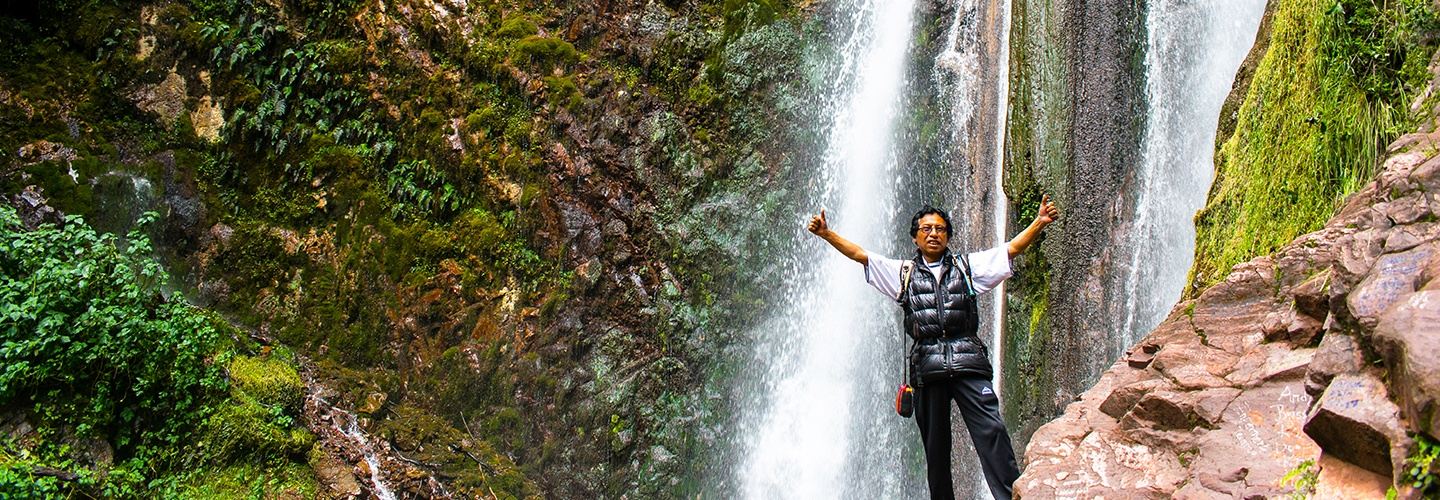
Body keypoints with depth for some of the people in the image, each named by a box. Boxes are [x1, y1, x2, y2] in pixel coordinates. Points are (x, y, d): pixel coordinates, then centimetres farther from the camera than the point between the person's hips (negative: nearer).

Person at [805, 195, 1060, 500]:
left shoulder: (967, 266, 14)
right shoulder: (903, 273, 16)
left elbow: (1012, 248, 6)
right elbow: (859, 254, 11)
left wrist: (1040, 223, -8)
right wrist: (826, 234, 2)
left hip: (968, 363, -1)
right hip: (927, 368, 2)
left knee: (992, 430, -14)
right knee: (935, 444, 7)